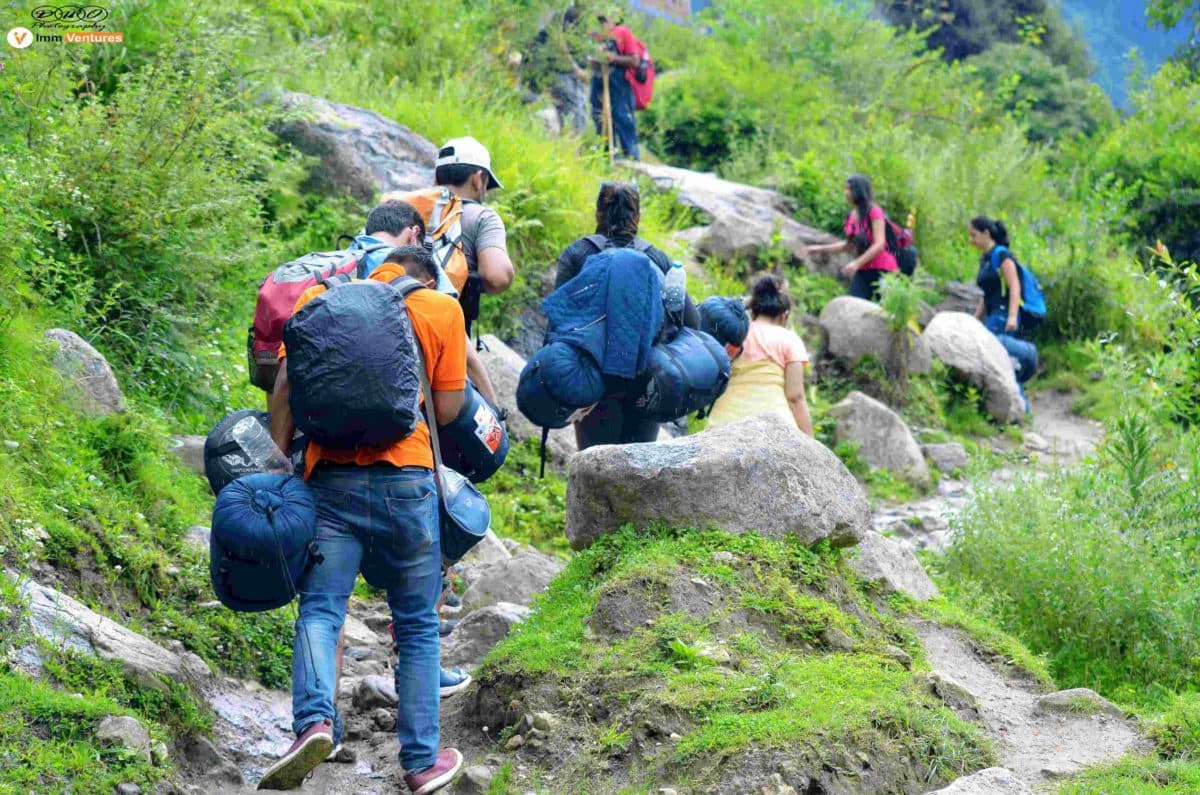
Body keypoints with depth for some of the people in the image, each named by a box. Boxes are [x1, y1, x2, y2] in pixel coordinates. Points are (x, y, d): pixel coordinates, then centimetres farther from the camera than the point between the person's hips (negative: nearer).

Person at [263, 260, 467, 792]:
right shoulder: (442, 309, 8)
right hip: (407, 479, 0)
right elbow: (448, 409, 6)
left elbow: (285, 384, 3)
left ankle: (314, 720, -29)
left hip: (331, 478, 0)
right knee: (417, 626, 10)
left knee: (320, 609, -3)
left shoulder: (320, 299, 11)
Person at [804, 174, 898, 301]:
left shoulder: (874, 212, -12)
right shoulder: (852, 216, 8)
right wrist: (821, 249, 21)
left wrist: (857, 263, -25)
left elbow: (879, 245, -19)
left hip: (881, 271, -6)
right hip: (862, 271, 7)